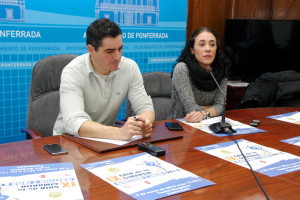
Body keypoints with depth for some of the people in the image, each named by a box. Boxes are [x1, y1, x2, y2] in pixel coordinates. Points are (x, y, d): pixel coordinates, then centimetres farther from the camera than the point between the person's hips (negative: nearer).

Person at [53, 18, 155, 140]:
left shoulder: (130, 67, -6)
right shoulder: (72, 72, -19)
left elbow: (145, 107, -5)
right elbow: (74, 123, -32)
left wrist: (145, 123, -29)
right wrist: (120, 133, -46)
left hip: (107, 139, 3)